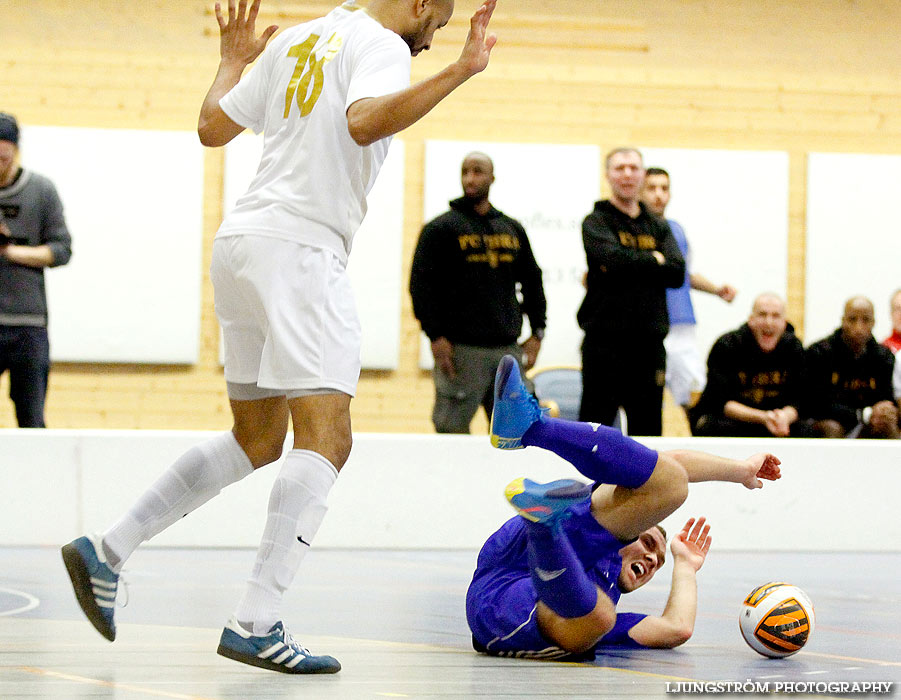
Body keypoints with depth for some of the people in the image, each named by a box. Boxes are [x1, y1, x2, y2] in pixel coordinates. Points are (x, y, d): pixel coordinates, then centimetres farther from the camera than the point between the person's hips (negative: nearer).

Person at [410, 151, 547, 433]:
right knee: (453, 425, -8)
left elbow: (532, 282, 22)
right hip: (461, 349, -5)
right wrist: (436, 336, -12)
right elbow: (421, 284, -4)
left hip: (508, 349, 5)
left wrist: (537, 332, 13)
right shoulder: (440, 228, 1)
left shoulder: (513, 229, 16)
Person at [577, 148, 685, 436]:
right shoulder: (596, 222, 2)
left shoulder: (659, 228, 15)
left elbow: (677, 273, -1)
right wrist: (654, 260, -3)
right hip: (605, 343, -5)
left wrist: (630, 265, -10)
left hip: (649, 344, 5)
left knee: (648, 429, 8)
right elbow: (613, 258, -18)